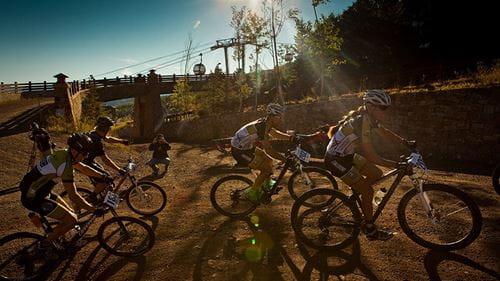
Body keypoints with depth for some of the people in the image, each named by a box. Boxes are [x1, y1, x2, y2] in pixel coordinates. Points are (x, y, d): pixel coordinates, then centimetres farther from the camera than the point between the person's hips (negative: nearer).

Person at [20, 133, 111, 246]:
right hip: (33, 199, -9)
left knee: (69, 213, 15)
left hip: (39, 192, 9)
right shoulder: (65, 164, -28)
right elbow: (73, 196, -29)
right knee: (71, 220, -11)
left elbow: (84, 168, 16)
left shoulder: (64, 154, 0)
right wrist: (94, 210, -23)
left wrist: (104, 176, 15)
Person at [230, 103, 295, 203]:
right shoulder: (262, 127, -28)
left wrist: (291, 137, 1)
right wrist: (284, 159, -22)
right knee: (267, 168, -10)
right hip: (239, 151, -10)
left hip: (245, 147, 10)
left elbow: (276, 134, 14)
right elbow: (268, 150, -28)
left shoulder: (266, 123, 0)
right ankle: (251, 193, 3)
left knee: (269, 160, 13)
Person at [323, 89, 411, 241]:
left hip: (347, 155, 9)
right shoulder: (362, 123, -29)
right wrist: (397, 165, -28)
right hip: (335, 160, -9)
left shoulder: (370, 118, -2)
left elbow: (385, 132, 12)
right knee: (368, 191, -5)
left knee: (377, 174, 9)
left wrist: (405, 142, -2)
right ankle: (371, 231, 12)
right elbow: (372, 157, -30)